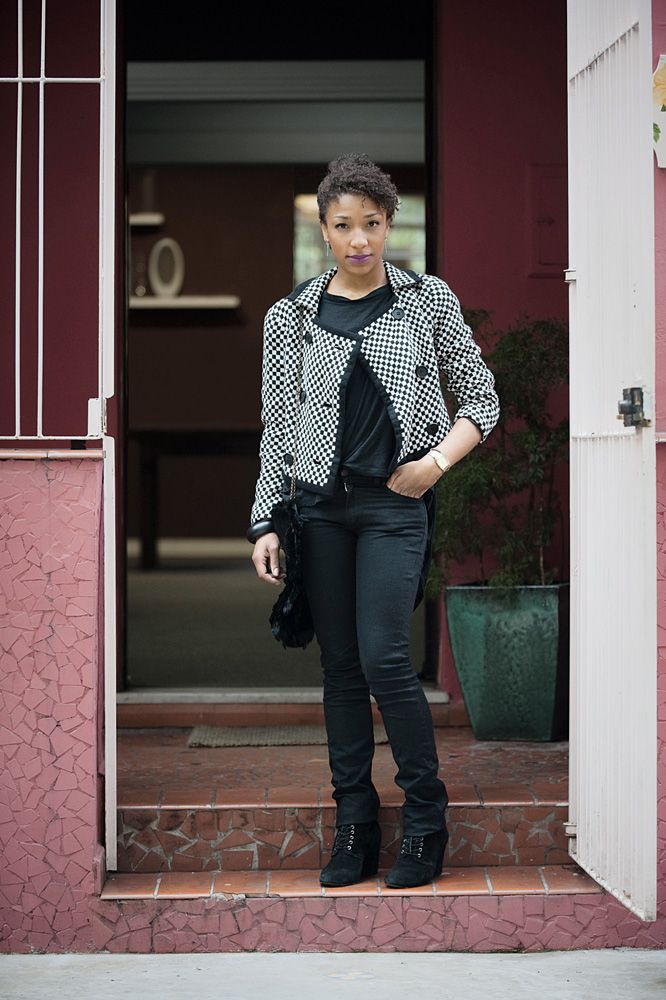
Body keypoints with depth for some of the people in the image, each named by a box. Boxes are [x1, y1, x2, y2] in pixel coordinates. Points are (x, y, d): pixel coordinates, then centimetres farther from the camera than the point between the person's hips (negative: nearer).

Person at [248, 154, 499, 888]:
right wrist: (264, 524, 2)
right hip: (321, 504, 3)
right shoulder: (290, 317, 6)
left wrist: (438, 460, -9)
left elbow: (481, 398, 7)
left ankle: (425, 820, 5)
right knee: (340, 665, 6)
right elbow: (278, 428, 8)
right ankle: (354, 828, 15)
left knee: (383, 658, -11)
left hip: (396, 504, -2)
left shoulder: (428, 300, 3)